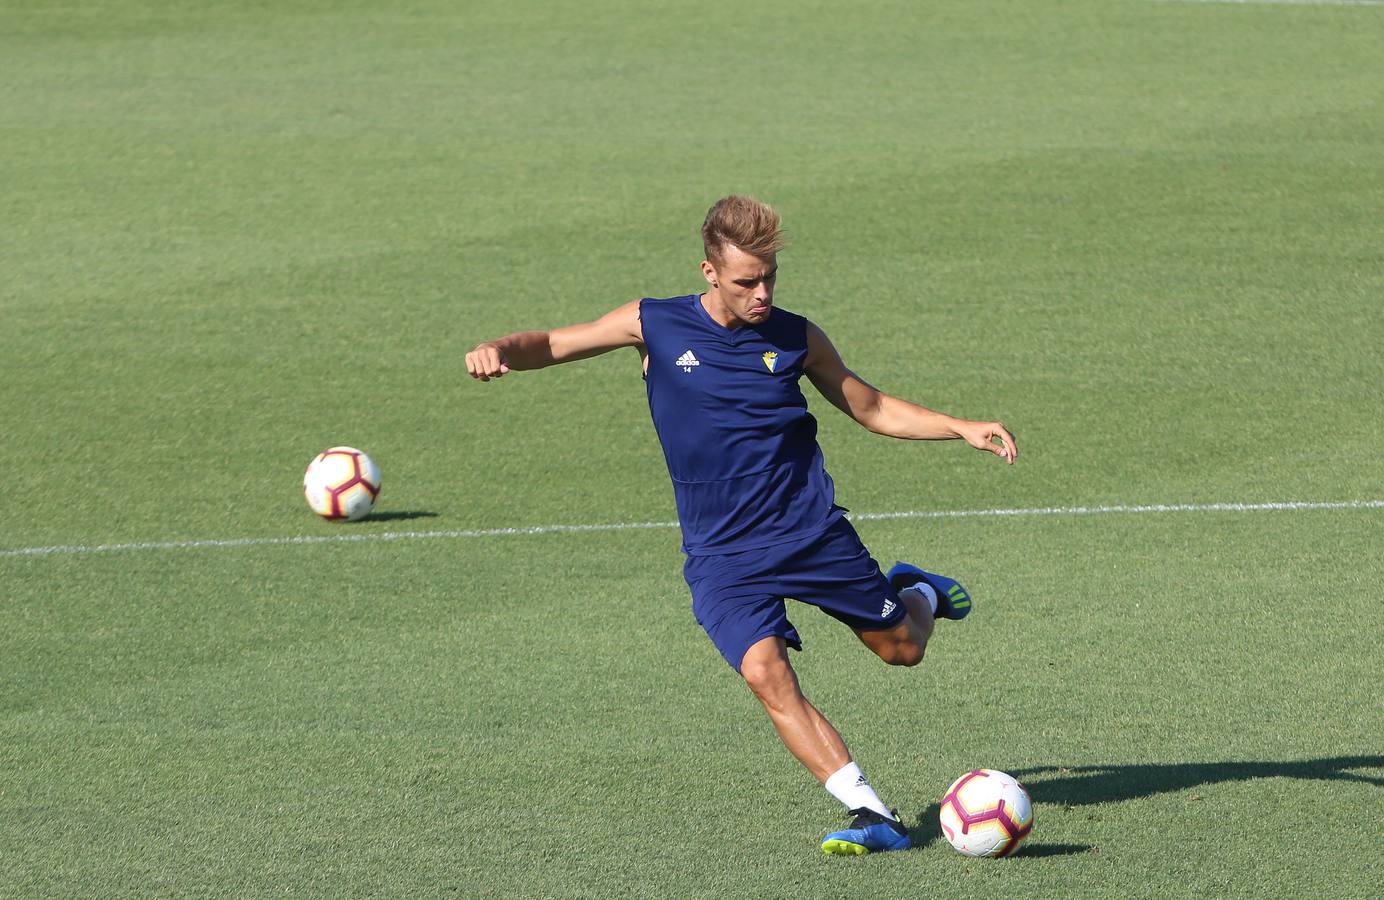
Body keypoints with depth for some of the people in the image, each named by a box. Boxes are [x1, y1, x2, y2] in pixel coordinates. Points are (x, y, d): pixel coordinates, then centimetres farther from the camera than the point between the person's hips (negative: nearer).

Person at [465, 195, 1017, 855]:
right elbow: (553, 344, 2)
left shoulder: (795, 338, 0)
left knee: (902, 648, 14)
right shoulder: (653, 326, -5)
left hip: (812, 531, 2)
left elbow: (872, 408, 11)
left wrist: (964, 429, 1)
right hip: (722, 554, -2)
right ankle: (871, 815, -23)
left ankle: (917, 594, 52)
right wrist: (500, 349, -21)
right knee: (764, 671, -24)